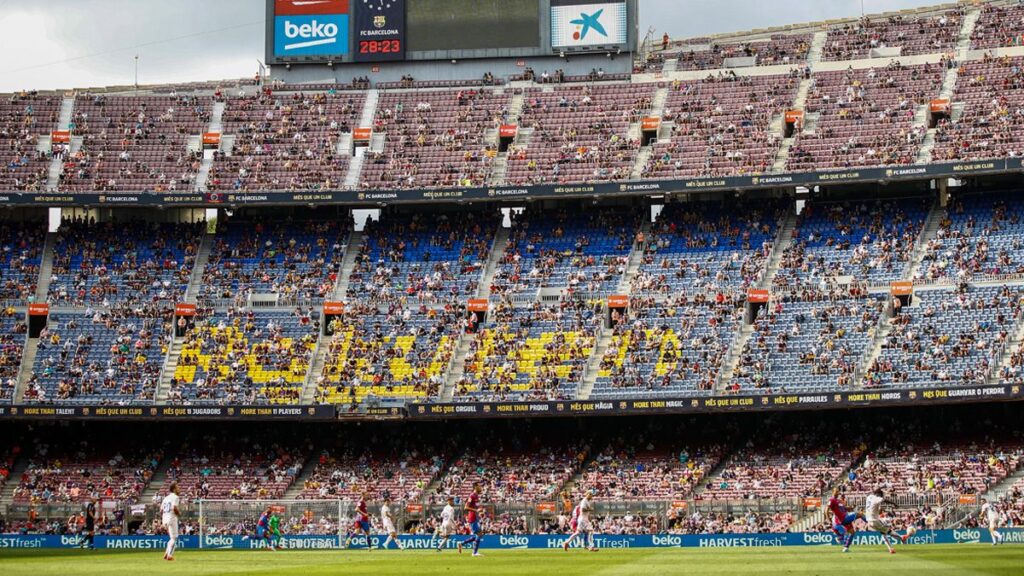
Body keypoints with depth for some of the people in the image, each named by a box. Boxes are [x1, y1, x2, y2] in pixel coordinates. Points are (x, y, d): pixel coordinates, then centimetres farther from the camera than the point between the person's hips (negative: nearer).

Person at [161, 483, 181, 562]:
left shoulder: (166, 498, 16)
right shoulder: (175, 497, -8)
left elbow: (161, 510, 15)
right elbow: (174, 508, -21)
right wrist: (179, 513, -4)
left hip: (165, 519, 8)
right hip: (172, 519, -8)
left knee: (172, 537, 18)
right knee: (174, 538, -2)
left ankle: (167, 553, 10)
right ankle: (169, 555, -9)